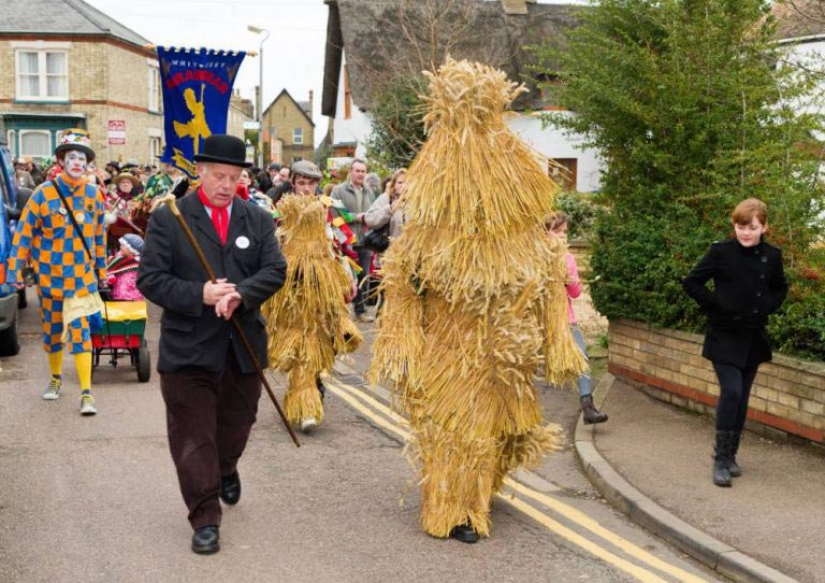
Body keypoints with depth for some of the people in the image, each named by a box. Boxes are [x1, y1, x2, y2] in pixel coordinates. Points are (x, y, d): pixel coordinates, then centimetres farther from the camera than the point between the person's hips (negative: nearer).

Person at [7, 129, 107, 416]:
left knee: (80, 331, -7)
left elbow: (98, 235, 9)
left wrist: (101, 268, 13)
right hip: (50, 275, 0)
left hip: (82, 275, 0)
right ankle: (55, 377, 37)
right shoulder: (44, 193, -8)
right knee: (52, 330, 14)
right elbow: (24, 233, -7)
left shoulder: (93, 194, 0)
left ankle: (86, 393, -8)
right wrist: (15, 270, -10)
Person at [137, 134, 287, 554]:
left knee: (236, 422, 19)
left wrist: (240, 295, -23)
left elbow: (276, 270, -4)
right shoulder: (168, 219, -4)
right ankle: (205, 519, 9)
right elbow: (150, 279, -9)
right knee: (193, 436, -1)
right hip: (188, 347, -3)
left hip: (244, 346, 3)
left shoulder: (258, 220, 5)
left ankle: (226, 470, 51)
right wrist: (199, 295, -22)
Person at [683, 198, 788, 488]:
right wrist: (714, 306, -13)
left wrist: (768, 307, 2)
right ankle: (721, 460, -5)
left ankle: (731, 456, 23)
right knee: (731, 391, -14)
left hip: (754, 337, 4)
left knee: (742, 398, 10)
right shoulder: (721, 251, -11)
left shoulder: (772, 256, 1)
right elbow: (692, 282, -6)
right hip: (724, 336, -4)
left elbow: (780, 288, 18)